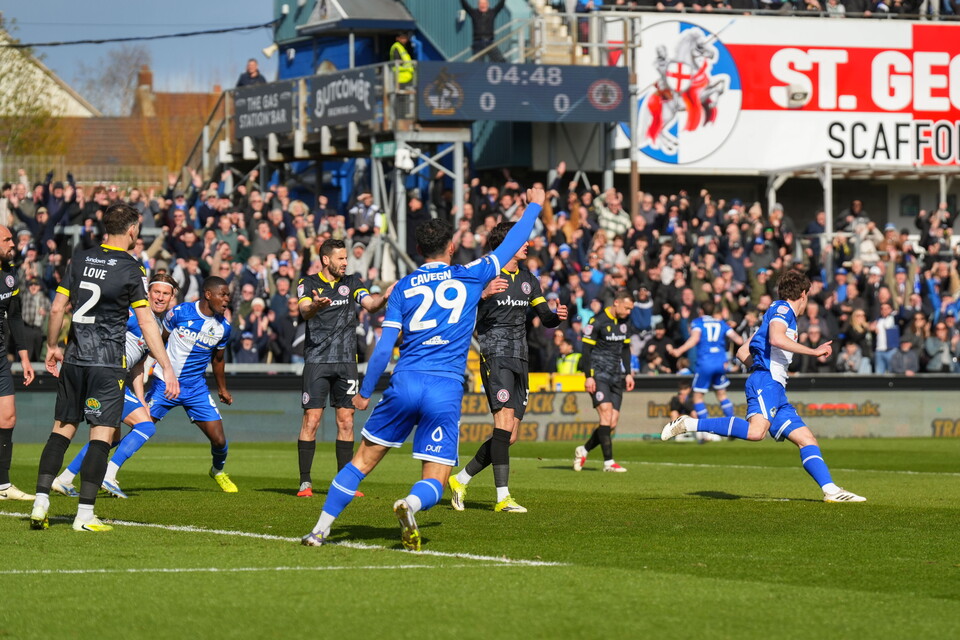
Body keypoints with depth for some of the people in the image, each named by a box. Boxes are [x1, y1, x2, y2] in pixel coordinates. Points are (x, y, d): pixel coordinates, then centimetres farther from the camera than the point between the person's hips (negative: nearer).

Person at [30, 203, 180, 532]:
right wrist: (167, 368, -6)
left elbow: (57, 308, 8)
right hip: (107, 363, -5)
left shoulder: (80, 259, 6)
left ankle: (40, 504, 4)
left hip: (74, 358, 5)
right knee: (101, 436, -3)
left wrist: (52, 346, 22)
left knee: (62, 430, 11)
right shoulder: (131, 268, -7)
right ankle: (84, 515, -7)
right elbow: (146, 322, -9)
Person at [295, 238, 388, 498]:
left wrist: (385, 297, -27)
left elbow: (370, 304, -5)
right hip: (317, 360, -3)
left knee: (346, 421, 3)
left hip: (346, 360, 3)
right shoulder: (308, 284, 0)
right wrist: (315, 305, -41)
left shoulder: (351, 282, 10)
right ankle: (305, 482, -2)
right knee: (311, 419, -7)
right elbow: (304, 311, -17)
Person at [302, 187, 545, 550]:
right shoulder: (471, 276, 4)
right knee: (434, 484, 0)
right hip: (446, 389, -1)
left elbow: (383, 349, 4)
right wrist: (534, 205, 33)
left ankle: (321, 529, 10)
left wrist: (365, 392, 15)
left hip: (404, 384, 1)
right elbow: (510, 245, 18)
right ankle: (411, 505, -35)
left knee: (362, 462, 15)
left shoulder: (403, 288, 6)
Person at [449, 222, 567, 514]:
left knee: (509, 436, 5)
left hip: (519, 360, 7)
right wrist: (484, 295, -28)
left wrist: (557, 316, -4)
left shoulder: (528, 280, 15)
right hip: (495, 356, -7)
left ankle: (461, 479, 20)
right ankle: (503, 497, -22)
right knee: (505, 422, -20)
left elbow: (545, 318, 18)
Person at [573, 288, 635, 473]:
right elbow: (587, 349, -10)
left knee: (612, 423, 0)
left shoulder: (624, 323, 12)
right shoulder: (597, 321, -11)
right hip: (599, 375, -7)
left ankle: (583, 450, 18)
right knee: (606, 415, -18)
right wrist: (589, 376, -15)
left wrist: (628, 373, 15)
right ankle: (608, 461, -17)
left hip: (616, 377, 7)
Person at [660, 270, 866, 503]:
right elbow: (776, 338, -20)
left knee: (807, 439, 3)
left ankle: (831, 490, -3)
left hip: (777, 392, 11)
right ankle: (688, 424, -25)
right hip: (766, 382, -11)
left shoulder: (780, 313, 29)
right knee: (756, 431, -32)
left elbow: (743, 352, 30)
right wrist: (814, 352, -15)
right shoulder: (782, 309, 2)